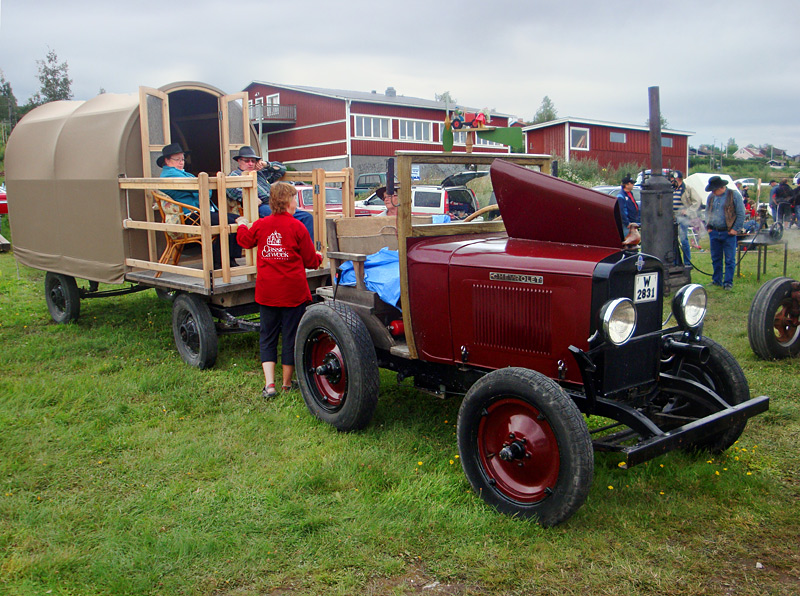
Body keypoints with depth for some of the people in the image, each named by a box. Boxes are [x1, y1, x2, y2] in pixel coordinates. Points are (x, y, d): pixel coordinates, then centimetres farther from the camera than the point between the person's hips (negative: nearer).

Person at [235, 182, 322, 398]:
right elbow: (310, 260, -3)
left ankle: (269, 383, 2)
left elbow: (244, 240, 21)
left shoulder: (260, 225, 0)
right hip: (293, 291, -3)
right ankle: (287, 383, 17)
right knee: (291, 335, 8)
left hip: (266, 291, 3)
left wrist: (242, 226, 41)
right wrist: (319, 258, 20)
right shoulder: (297, 227, -10)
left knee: (267, 336, 12)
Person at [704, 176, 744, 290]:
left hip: (728, 233, -5)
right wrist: (708, 226, 9)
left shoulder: (734, 195, -5)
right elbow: (707, 212, 21)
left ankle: (728, 282, 5)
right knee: (716, 259, 12)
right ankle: (717, 280, 22)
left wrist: (735, 229, -9)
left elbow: (741, 214, -4)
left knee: (729, 259, -1)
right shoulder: (711, 197, 10)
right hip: (714, 232, 5)